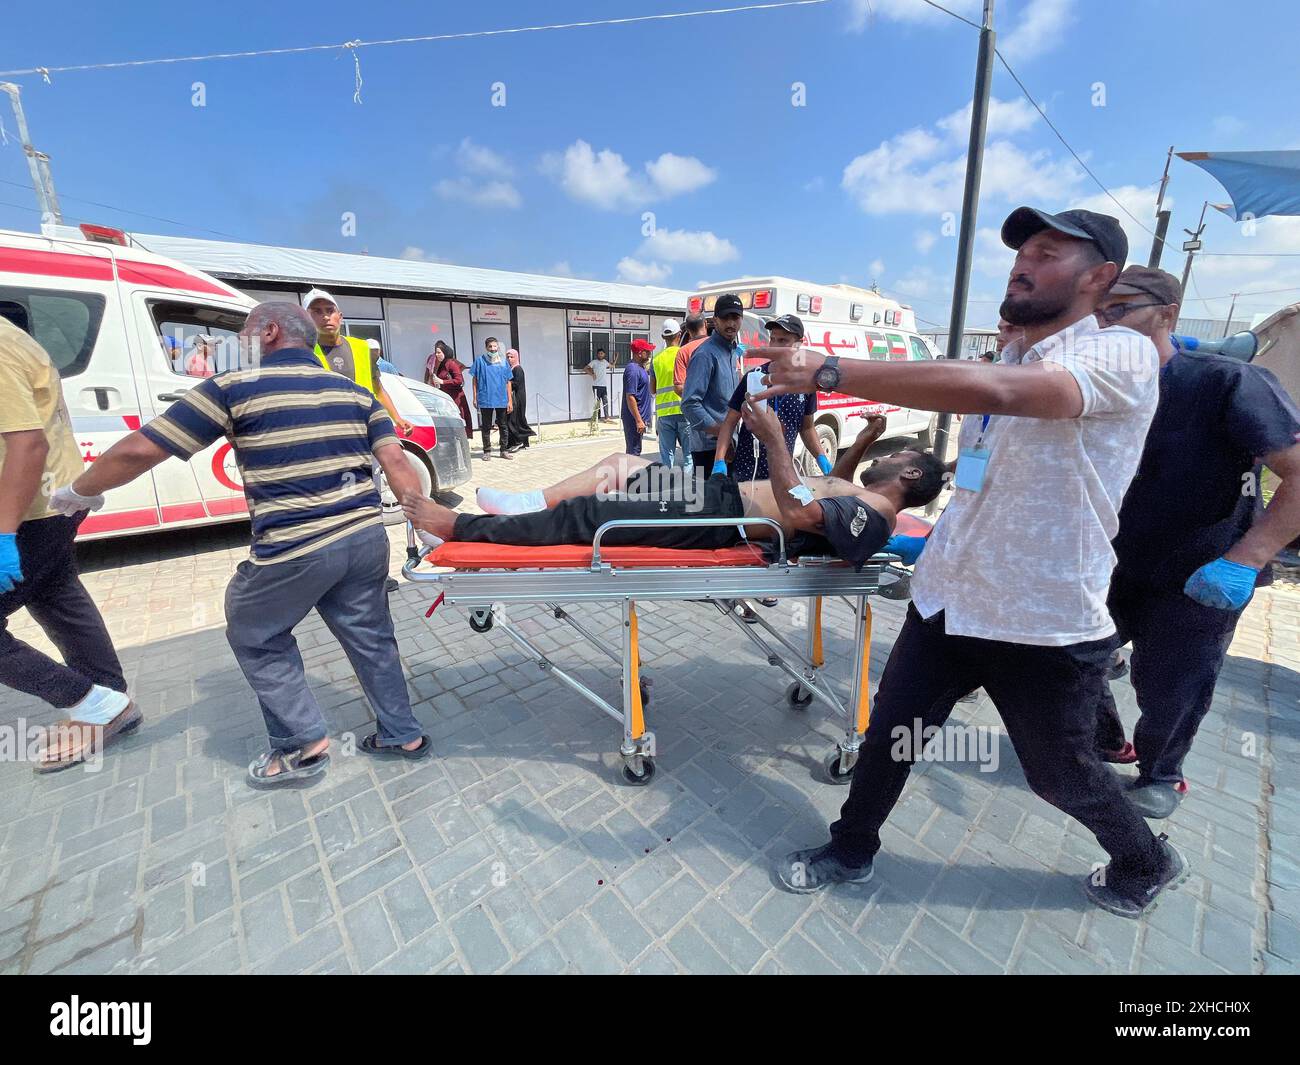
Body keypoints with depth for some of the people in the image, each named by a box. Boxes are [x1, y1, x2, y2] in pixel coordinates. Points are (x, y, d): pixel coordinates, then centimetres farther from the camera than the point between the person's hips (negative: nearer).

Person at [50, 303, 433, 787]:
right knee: (370, 638, 18)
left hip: (296, 551, -4)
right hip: (366, 537, 5)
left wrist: (79, 491, 17)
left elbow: (138, 450, -1)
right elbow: (395, 461, 2)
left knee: (256, 638, 21)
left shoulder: (234, 387, 0)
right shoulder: (355, 391, 12)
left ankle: (304, 745, 23)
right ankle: (403, 735, 29)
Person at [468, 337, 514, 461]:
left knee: (503, 426, 8)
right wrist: (475, 398, -1)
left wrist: (510, 400, 4)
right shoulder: (480, 361, 0)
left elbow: (508, 382, 8)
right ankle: (487, 451, 15)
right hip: (485, 400, -2)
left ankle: (504, 450, 18)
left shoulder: (503, 362, 6)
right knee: (486, 427, 6)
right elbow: (474, 379, 4)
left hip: (502, 400, 2)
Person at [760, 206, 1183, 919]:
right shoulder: (1010, 359, 12)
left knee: (1061, 775, 17)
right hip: (946, 601, 7)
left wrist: (830, 371, -35)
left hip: (1046, 627, -6)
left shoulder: (1124, 355, -15)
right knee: (888, 735, 12)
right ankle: (850, 853, 36)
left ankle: (1146, 863, 51)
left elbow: (989, 389, -36)